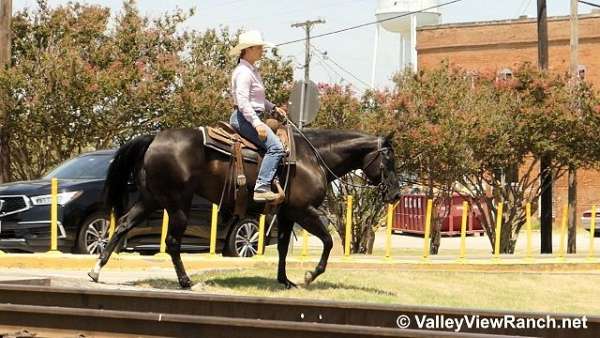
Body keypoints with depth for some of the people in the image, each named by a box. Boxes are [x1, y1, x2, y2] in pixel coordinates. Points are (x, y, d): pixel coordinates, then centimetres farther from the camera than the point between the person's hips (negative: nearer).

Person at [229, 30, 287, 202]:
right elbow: (242, 102, -23)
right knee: (275, 147, -21)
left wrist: (273, 108, 17)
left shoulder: (253, 70, 17)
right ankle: (262, 188, -27)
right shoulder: (243, 72, -15)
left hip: (253, 117, 11)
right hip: (244, 118, -11)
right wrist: (257, 123, -28)